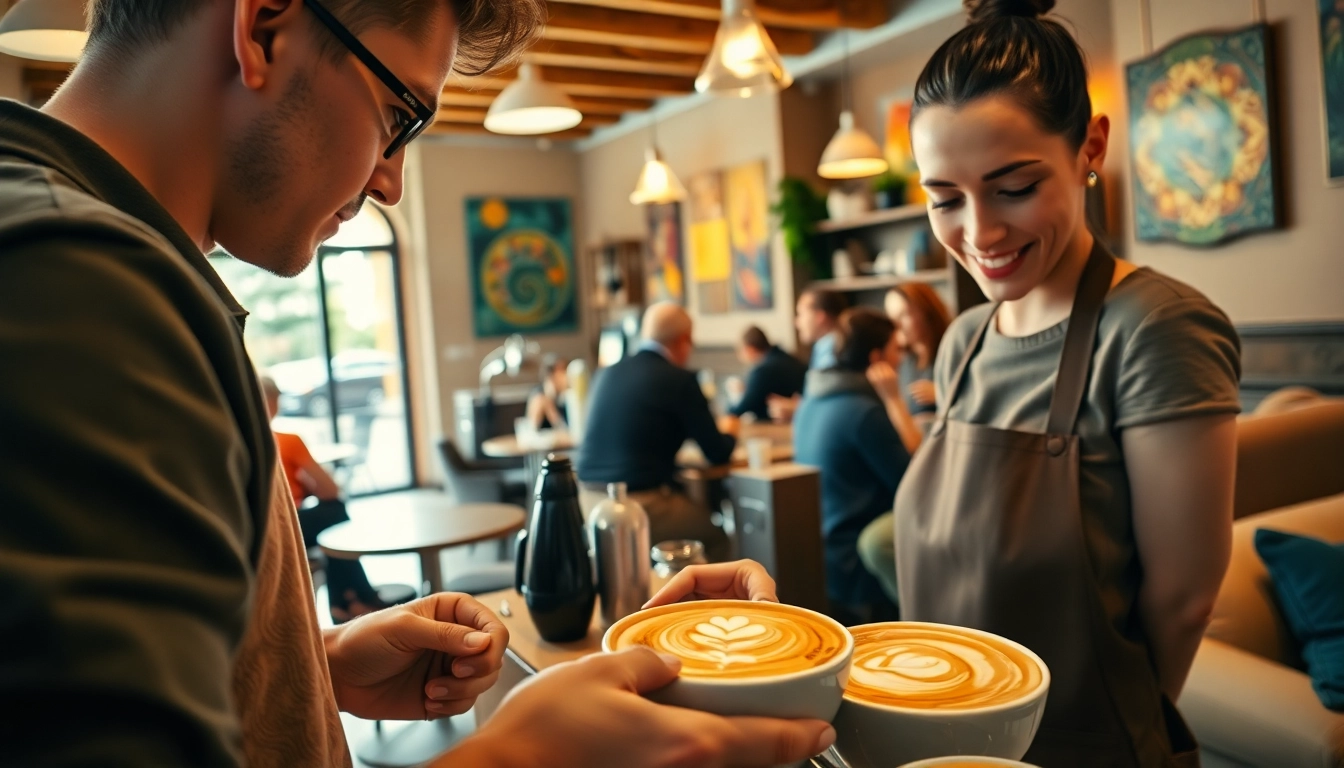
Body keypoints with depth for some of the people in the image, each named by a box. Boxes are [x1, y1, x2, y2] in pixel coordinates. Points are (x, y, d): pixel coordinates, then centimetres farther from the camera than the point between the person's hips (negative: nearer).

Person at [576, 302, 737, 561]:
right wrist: (728, 433, 22)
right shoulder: (680, 379, -8)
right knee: (716, 538, 19)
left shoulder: (606, 374, 9)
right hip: (642, 507, -6)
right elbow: (718, 454, -1)